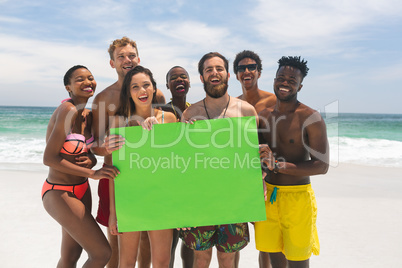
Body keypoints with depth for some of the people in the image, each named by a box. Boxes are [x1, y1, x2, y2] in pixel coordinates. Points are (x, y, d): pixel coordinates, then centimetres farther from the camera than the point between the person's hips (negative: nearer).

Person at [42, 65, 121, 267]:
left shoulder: (88, 115, 6)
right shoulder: (67, 110, -19)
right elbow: (48, 158, -23)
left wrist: (91, 160, -11)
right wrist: (92, 173, -23)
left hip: (82, 190, 8)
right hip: (59, 193, -8)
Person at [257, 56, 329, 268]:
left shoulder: (311, 118, -11)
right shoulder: (264, 115, 6)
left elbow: (322, 166, -16)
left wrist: (277, 164, -24)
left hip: (297, 196, -5)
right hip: (268, 195, 5)